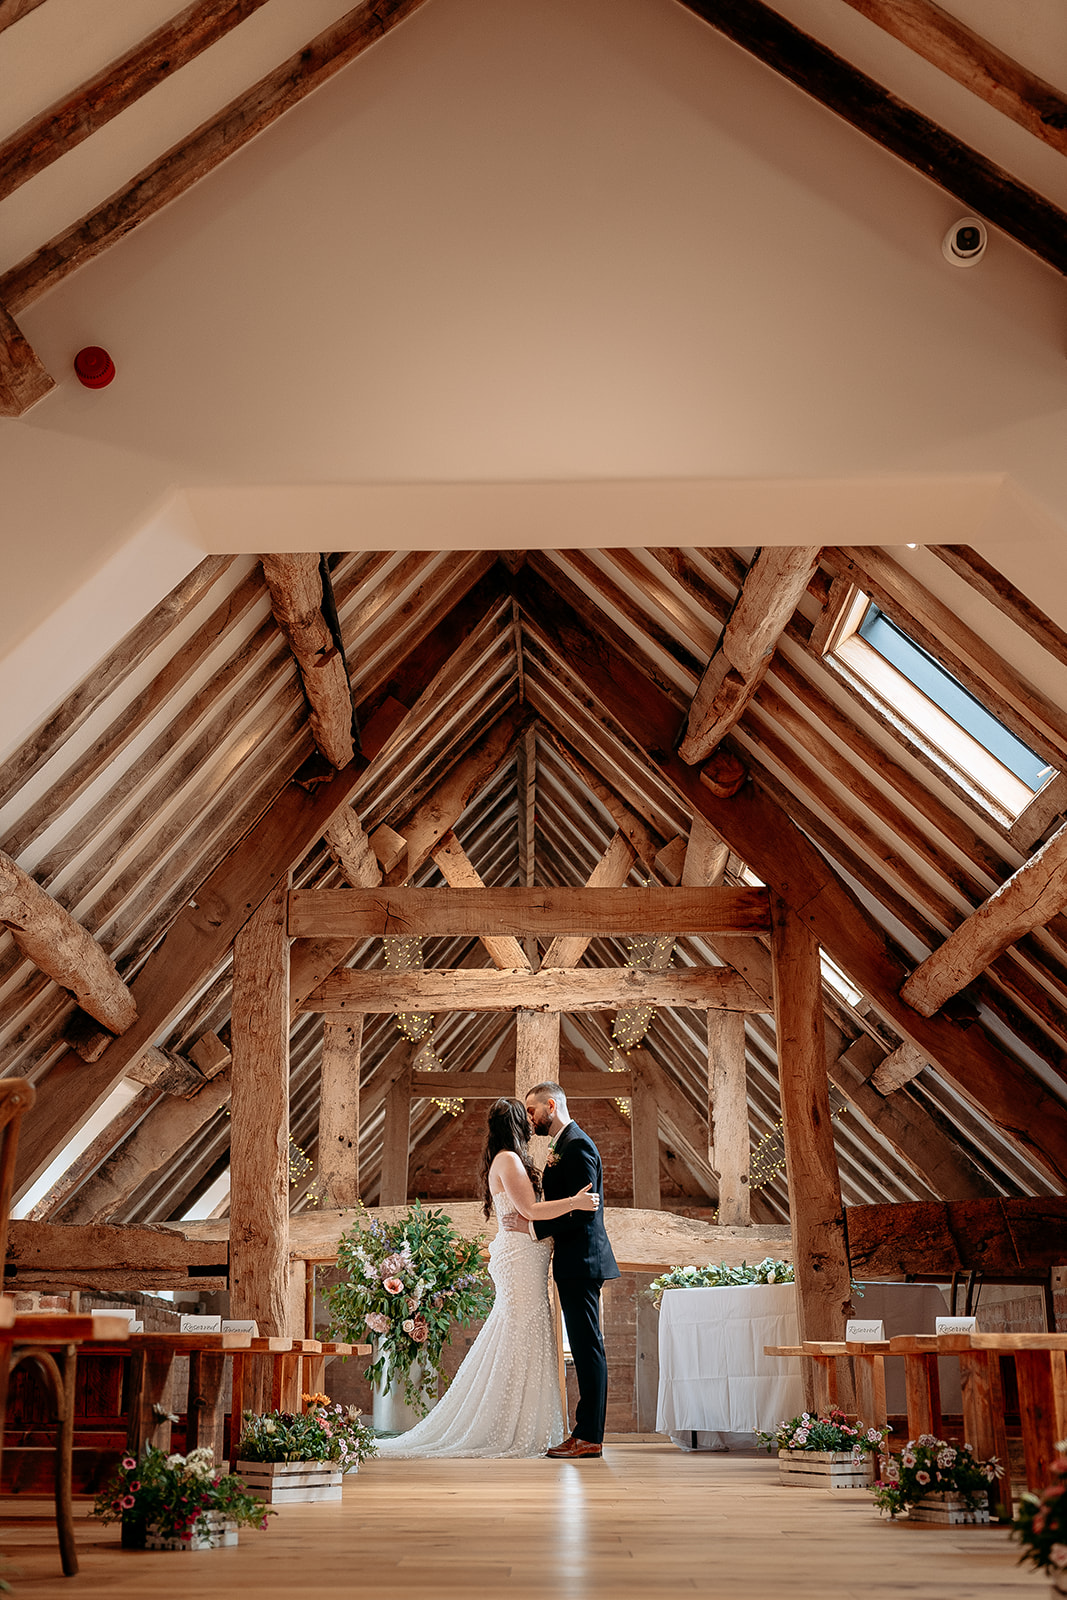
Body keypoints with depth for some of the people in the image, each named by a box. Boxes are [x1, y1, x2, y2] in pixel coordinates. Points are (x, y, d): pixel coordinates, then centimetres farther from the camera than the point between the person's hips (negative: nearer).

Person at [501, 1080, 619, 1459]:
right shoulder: (562, 1147, 18)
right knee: (585, 1347, 11)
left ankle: (589, 1437, -4)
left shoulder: (577, 1146, -14)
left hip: (580, 1260, -10)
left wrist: (535, 1227, -20)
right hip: (575, 1261, 10)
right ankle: (588, 1430, 15)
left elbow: (584, 1210, -21)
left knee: (587, 1347, -7)